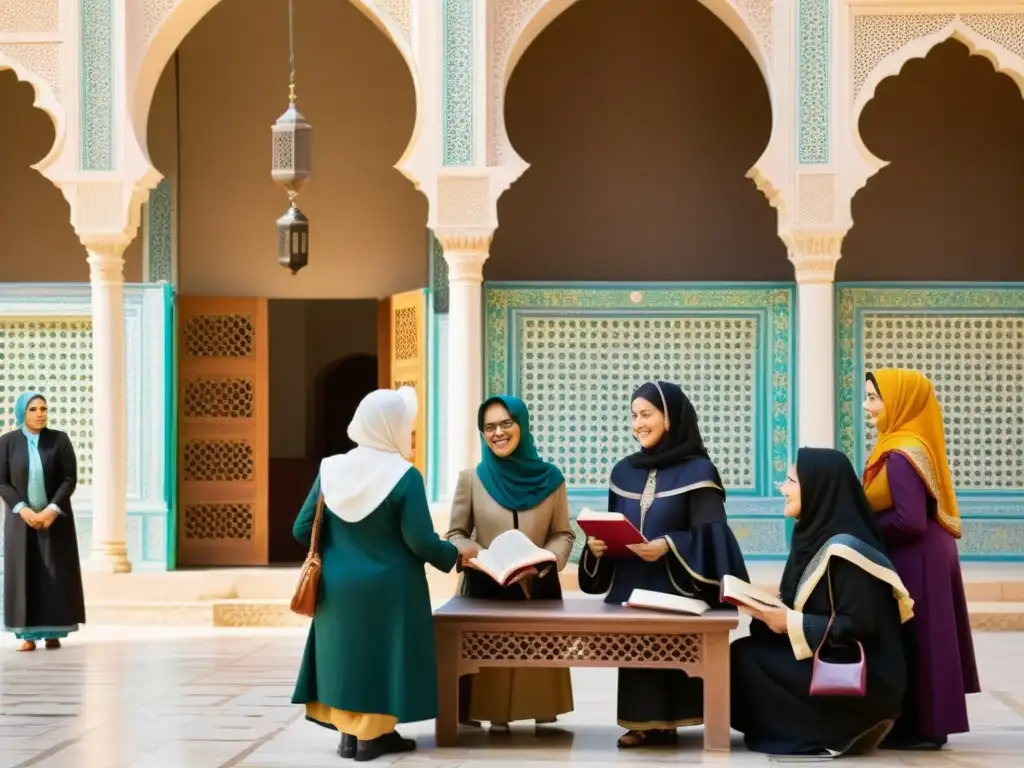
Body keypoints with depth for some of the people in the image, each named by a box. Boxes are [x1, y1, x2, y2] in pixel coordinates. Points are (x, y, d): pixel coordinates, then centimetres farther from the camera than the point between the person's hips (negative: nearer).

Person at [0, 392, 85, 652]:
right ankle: (27, 635, 0)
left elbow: (70, 479, -5)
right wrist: (22, 509, -16)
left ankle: (54, 633, 3)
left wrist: (52, 509, -17)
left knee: (55, 575, -2)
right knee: (24, 574, -2)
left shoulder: (60, 439, -3)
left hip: (55, 517, 0)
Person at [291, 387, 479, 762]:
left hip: (338, 588, 4)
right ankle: (372, 735, 10)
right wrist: (457, 551, 3)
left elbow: (303, 530, 1)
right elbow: (421, 542, -16)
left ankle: (350, 732, 17)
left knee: (346, 654, 14)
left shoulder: (331, 469, 0)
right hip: (388, 589, -4)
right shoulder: (404, 475, -14)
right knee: (380, 656, 6)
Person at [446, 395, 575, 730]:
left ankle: (541, 712, 10)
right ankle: (495, 715, 5)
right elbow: (455, 534, 5)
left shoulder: (549, 478, 3)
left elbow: (563, 535, 6)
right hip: (486, 587, -1)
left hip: (538, 587, 1)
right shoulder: (471, 478, 1)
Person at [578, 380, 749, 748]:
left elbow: (710, 534, -12)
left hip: (676, 590, -5)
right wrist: (597, 544, -4)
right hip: (631, 587, 5)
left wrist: (669, 546, -25)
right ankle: (645, 723, 10)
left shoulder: (698, 471, -6)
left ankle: (667, 722, 3)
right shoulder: (624, 471, 11)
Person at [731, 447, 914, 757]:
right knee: (749, 651, -5)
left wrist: (791, 624, -20)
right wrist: (771, 607, -1)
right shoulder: (815, 536, 10)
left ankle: (831, 733, -5)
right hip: (830, 662, 9)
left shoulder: (845, 548, -19)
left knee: (745, 658, -15)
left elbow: (859, 626, -22)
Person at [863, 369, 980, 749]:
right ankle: (927, 723, 18)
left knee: (913, 641, -3)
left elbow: (909, 520, -26)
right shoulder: (913, 444, 11)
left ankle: (920, 728, 4)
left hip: (916, 561, -10)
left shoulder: (902, 453, -20)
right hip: (925, 557, 10)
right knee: (922, 640, 12)